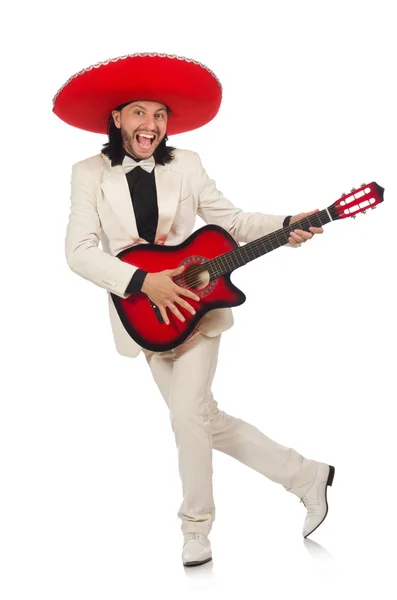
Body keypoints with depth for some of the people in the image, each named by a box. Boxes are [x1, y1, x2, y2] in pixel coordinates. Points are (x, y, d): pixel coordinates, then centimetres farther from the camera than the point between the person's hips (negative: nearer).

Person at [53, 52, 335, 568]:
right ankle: (306, 475, 26)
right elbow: (79, 251, -13)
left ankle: (196, 526, 11)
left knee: (187, 415, -11)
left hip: (195, 304, -1)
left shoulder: (185, 164, -2)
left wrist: (285, 227, -13)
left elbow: (232, 220, 3)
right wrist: (143, 281, -23)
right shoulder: (91, 174, -5)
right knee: (207, 420, 9)